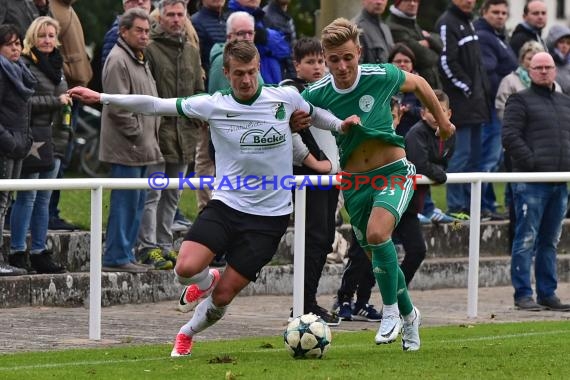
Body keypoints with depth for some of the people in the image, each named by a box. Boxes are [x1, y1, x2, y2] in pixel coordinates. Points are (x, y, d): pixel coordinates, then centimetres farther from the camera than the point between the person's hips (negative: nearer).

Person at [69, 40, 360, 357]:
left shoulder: (286, 97, -3)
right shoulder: (213, 105, -6)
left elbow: (313, 113, 19)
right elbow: (156, 105, -4)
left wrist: (341, 125, 0)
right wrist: (101, 98, -8)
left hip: (270, 215, 0)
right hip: (226, 204, 0)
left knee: (224, 295, -1)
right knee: (186, 269, -21)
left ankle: (188, 333, 31)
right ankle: (207, 280, 18)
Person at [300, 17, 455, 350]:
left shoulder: (381, 77, -16)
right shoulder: (316, 95, -12)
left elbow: (418, 84, 6)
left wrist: (442, 120, 18)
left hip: (394, 172, -3)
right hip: (354, 182, 3)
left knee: (377, 234, -29)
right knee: (377, 256, 11)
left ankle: (391, 310, -11)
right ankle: (409, 315, 37)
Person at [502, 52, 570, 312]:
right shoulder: (520, 100, 1)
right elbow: (510, 136, -9)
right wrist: (531, 162, -16)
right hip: (530, 183, -6)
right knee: (527, 239, -6)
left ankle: (547, 294, 15)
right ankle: (523, 294, -4)